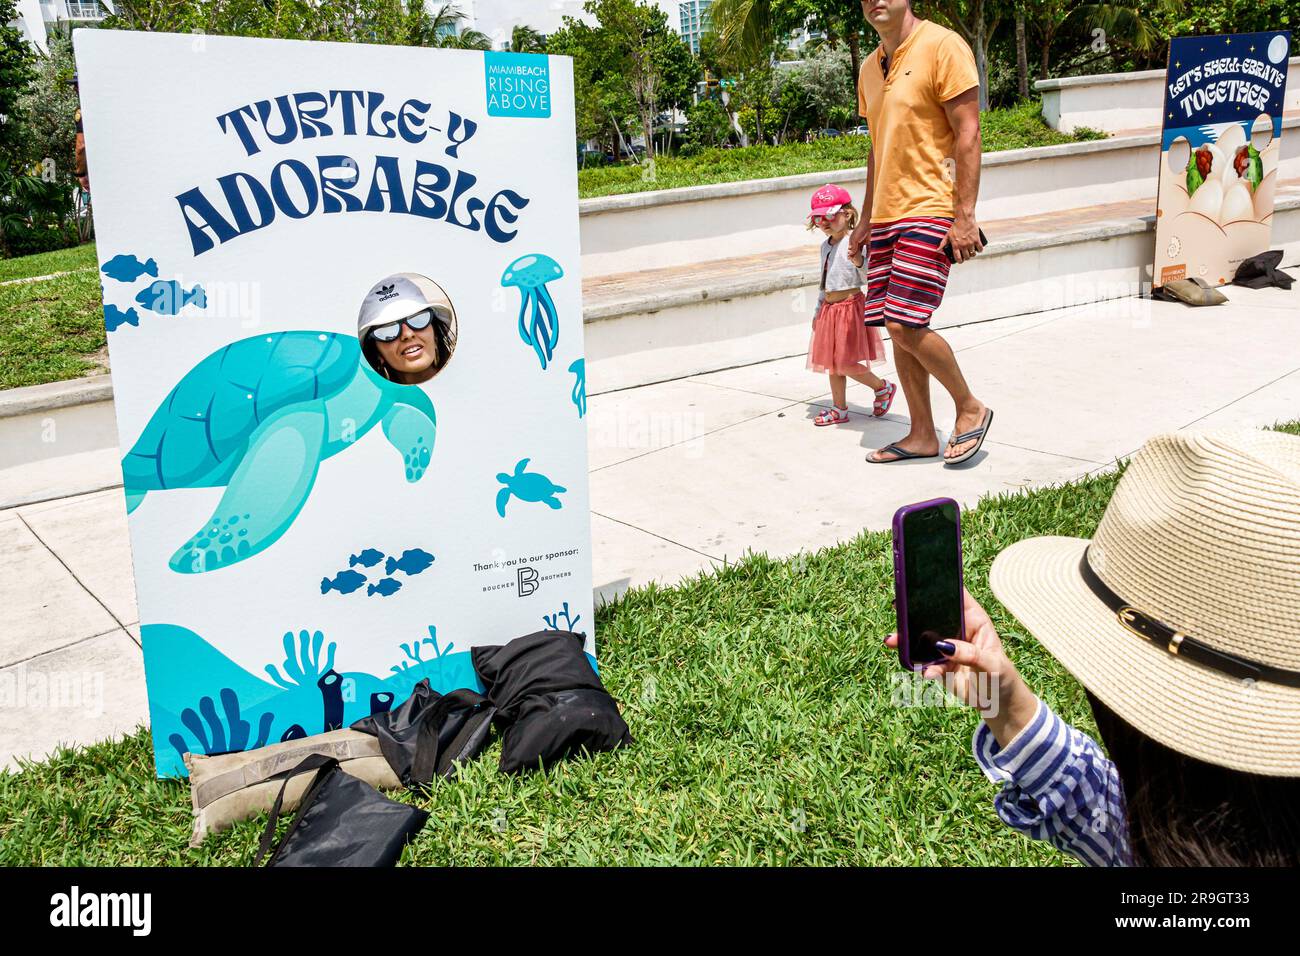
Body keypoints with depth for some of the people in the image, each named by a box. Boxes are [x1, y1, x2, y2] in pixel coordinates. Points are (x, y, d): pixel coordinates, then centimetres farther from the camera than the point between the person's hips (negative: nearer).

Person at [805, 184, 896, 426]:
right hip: (829, 309, 8)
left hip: (850, 306, -8)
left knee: (846, 364, -8)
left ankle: (883, 388, 14)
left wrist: (858, 261, -40)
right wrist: (818, 311, 23)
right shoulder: (825, 246, 12)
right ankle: (839, 409, 22)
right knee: (831, 363, 11)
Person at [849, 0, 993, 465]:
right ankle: (922, 435, 16)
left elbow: (968, 133, -12)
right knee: (897, 328, 6)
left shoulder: (942, 46, -8)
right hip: (886, 217, 8)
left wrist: (965, 215, -18)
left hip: (929, 212, -8)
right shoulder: (870, 67, 15)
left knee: (905, 324, -14)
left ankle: (970, 407, 7)